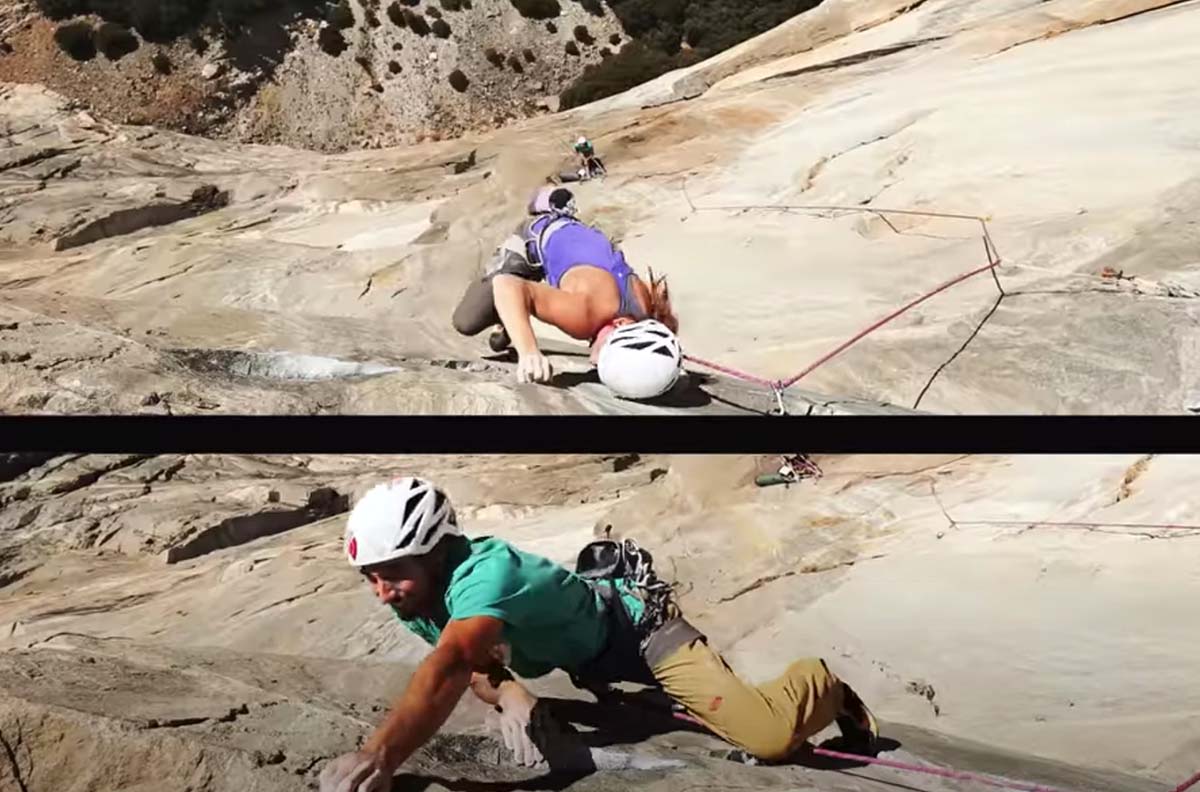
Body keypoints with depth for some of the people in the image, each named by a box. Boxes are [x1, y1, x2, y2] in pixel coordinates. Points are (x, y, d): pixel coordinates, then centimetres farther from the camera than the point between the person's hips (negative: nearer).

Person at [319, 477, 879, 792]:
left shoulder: (483, 574, -42)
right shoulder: (414, 601, -15)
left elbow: (448, 667, -59)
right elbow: (473, 663, -5)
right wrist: (509, 695, -30)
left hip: (636, 622, -8)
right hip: (592, 656, 9)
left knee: (770, 737, -20)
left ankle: (822, 684, 13)